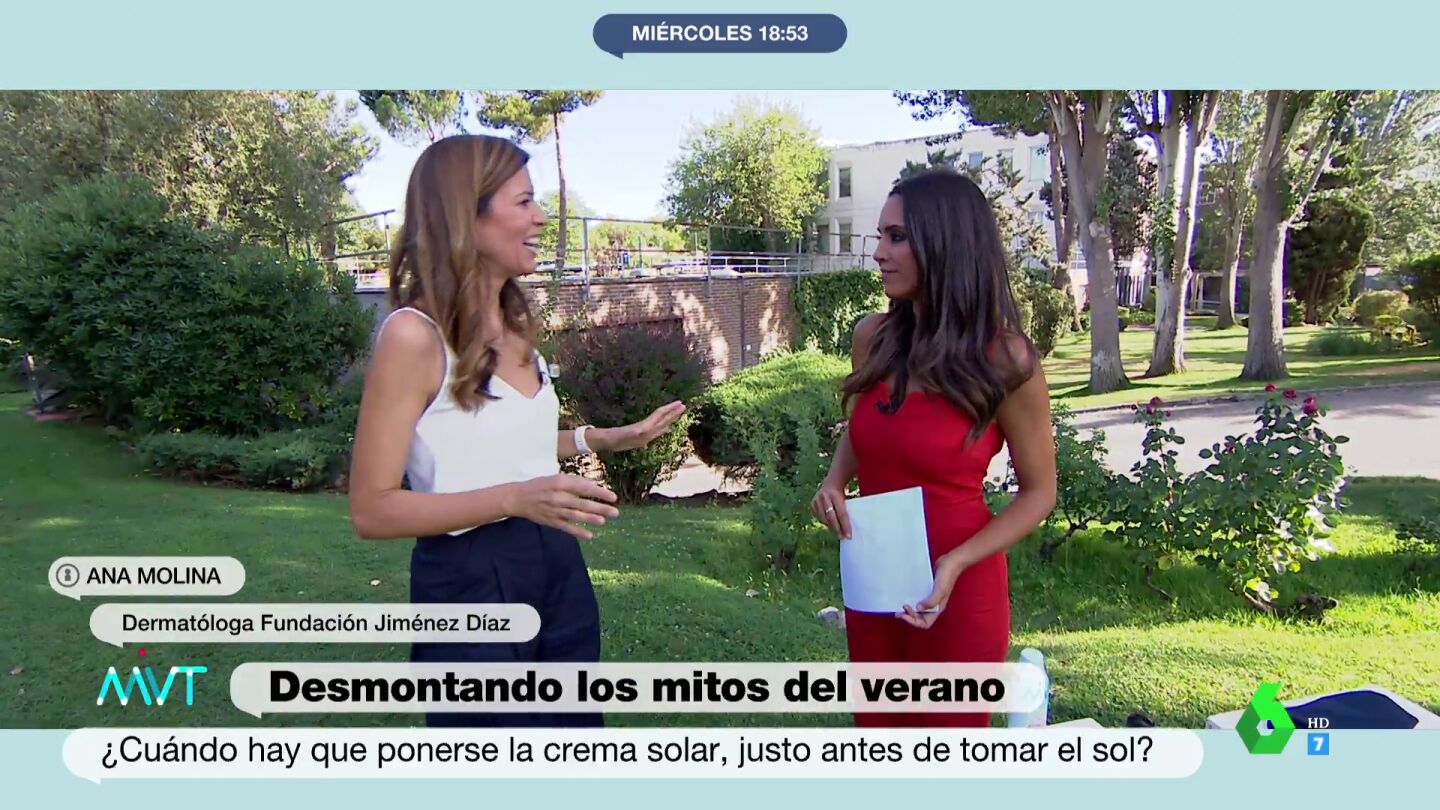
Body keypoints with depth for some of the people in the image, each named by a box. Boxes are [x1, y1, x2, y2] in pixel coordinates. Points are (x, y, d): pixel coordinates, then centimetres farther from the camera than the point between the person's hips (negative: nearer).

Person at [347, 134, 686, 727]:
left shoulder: (512, 323, 7)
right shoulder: (415, 334, -17)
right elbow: (372, 509, -18)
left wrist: (602, 439, 16)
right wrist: (514, 498, -26)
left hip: (556, 569, 8)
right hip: (469, 585, -8)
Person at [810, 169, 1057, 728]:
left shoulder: (1004, 358, -17)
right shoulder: (873, 337, -4)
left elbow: (1039, 492, -7)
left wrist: (956, 563, -21)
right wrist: (833, 485, -6)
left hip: (956, 594, -4)